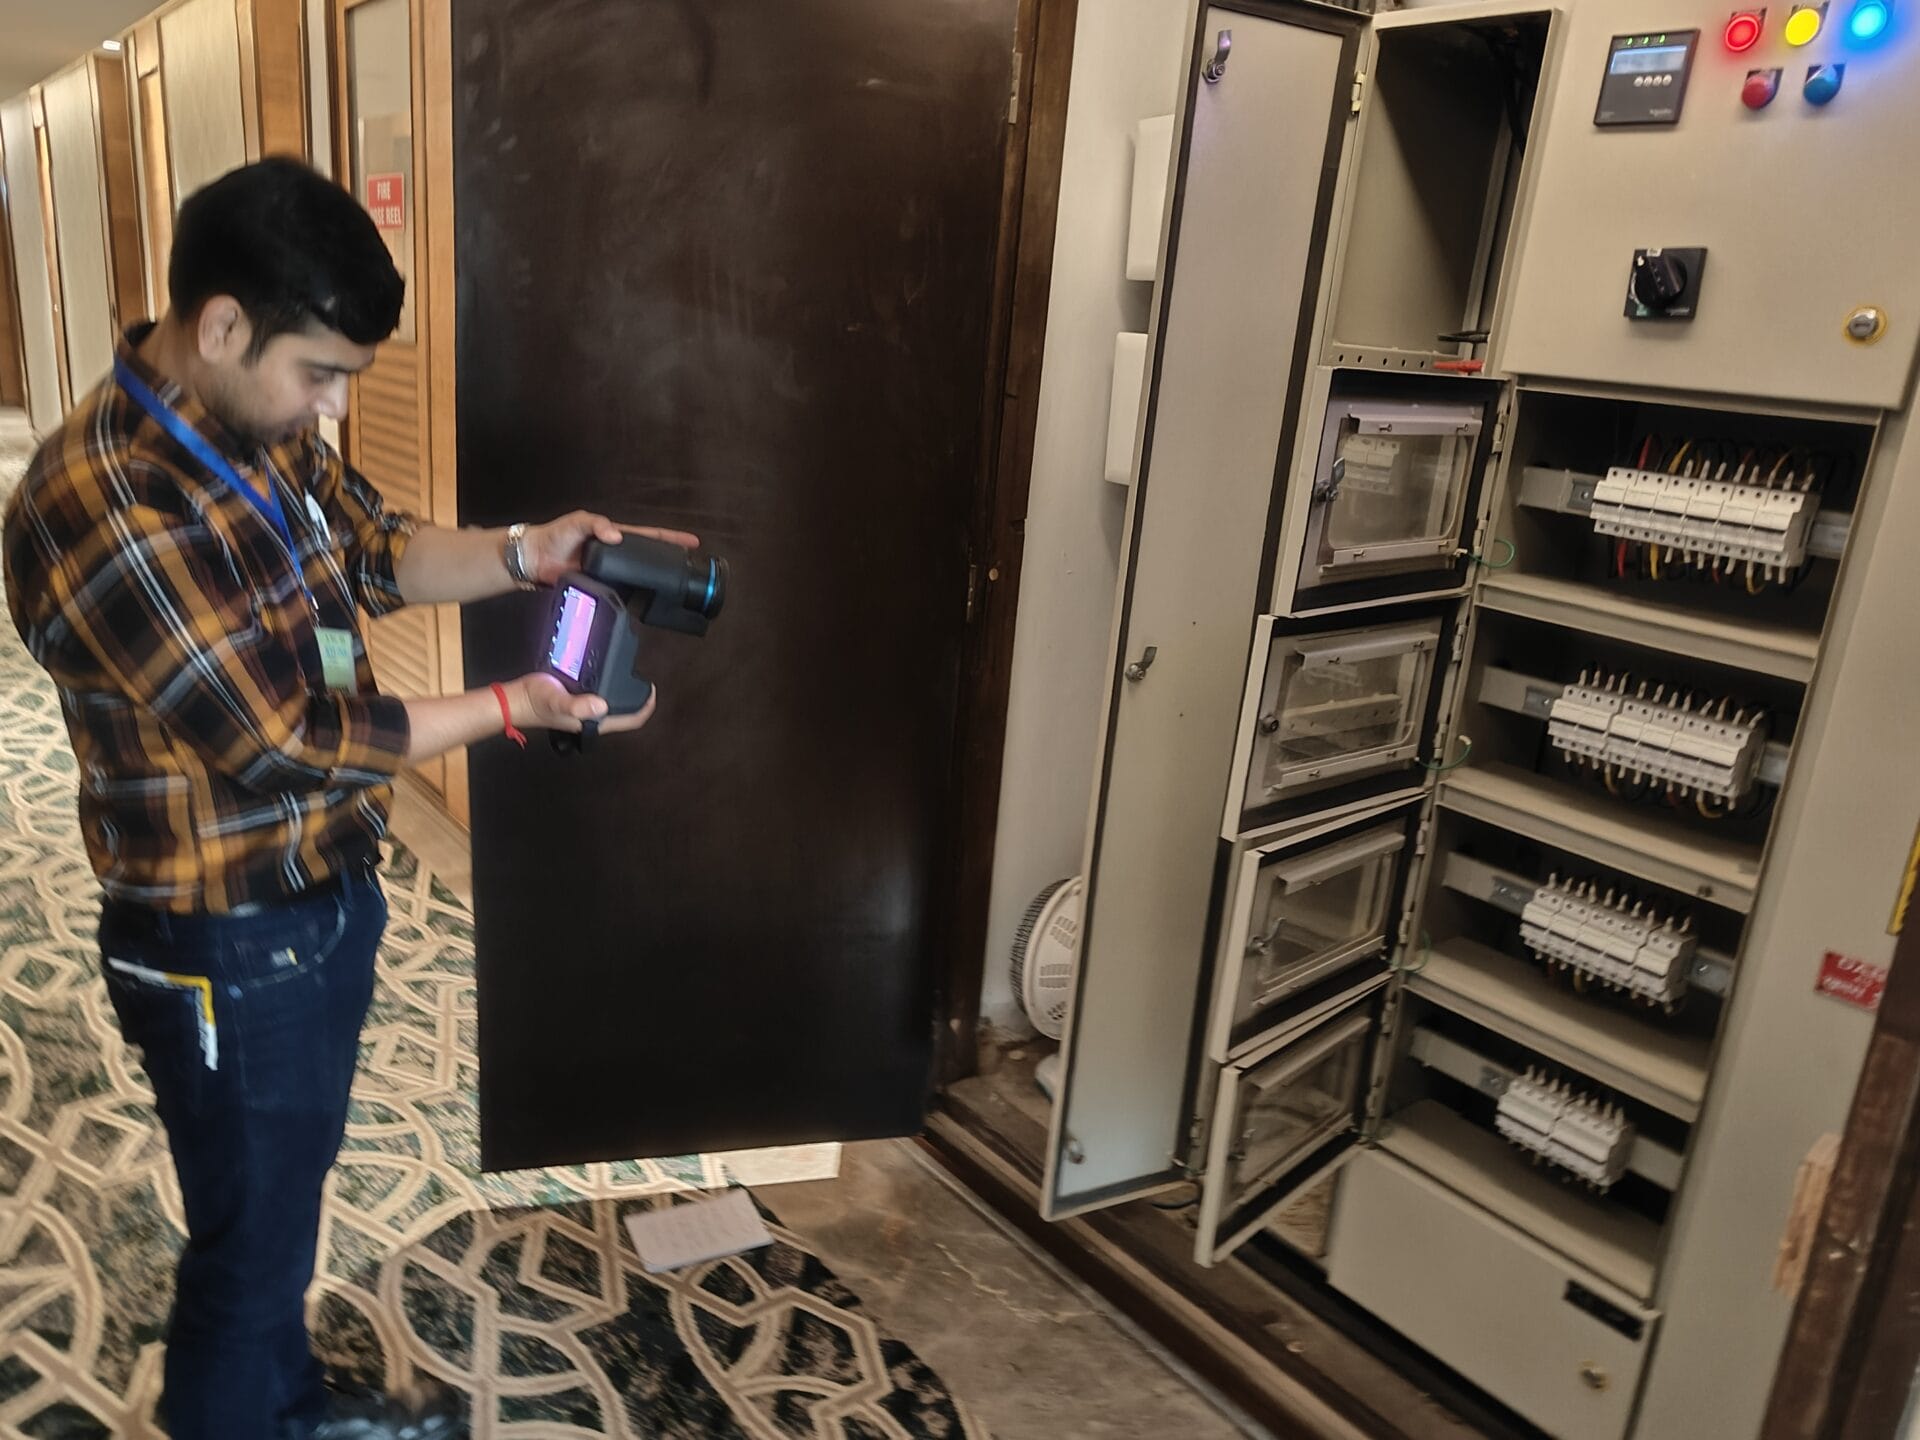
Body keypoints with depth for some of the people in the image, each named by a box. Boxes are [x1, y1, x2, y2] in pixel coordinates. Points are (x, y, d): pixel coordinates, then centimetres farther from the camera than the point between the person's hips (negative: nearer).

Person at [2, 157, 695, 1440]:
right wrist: (513, 709, -20)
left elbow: (375, 553, 11)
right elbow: (280, 742, -26)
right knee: (250, 1244, 14)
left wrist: (520, 555, -7)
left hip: (331, 898, 9)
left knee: (289, 1189, 28)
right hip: (227, 954, -9)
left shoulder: (261, 426, -3)